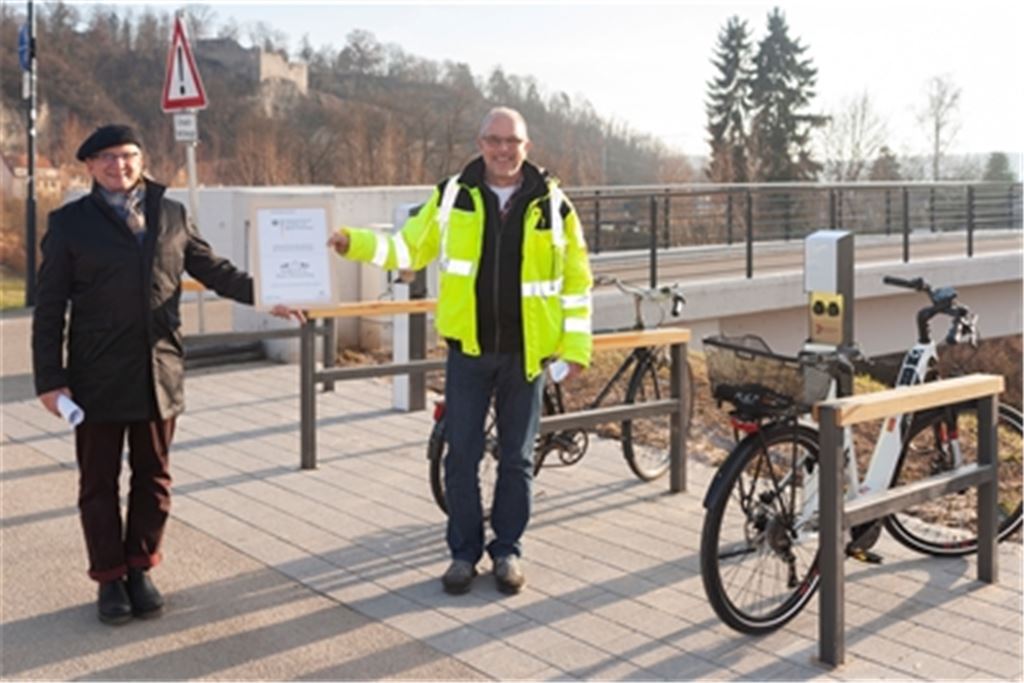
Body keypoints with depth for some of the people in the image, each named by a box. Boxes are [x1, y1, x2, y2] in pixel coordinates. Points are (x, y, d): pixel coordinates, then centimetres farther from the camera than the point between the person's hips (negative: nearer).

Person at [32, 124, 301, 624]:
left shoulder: (171, 215, 8)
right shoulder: (70, 223, 0)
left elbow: (211, 268, 16)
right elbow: (49, 309, 0)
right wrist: (50, 379, -6)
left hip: (159, 374, 2)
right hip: (98, 378, -2)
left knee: (153, 476, 10)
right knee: (99, 481, 7)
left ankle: (140, 569, 26)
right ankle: (109, 578, 21)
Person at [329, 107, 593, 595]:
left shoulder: (552, 203, -1)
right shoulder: (453, 196, 1)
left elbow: (575, 278, 3)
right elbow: (408, 249, 7)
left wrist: (577, 345, -1)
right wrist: (356, 243, -10)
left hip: (526, 352, 0)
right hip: (468, 348, 1)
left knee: (517, 458, 10)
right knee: (462, 456, 5)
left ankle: (507, 550, 25)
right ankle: (464, 552, 20)